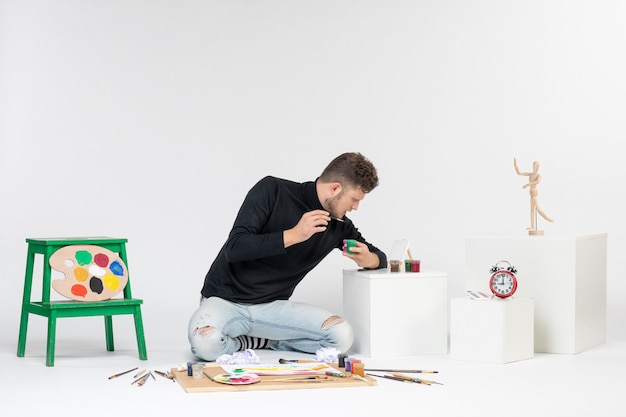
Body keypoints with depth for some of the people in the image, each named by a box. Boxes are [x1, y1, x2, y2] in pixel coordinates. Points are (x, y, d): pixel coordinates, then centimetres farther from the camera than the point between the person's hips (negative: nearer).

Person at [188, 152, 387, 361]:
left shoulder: (339, 226, 2)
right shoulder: (272, 190, -12)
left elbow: (379, 256, 16)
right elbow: (234, 248, -20)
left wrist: (366, 259, -9)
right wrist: (294, 235, -28)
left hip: (273, 307, 5)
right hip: (225, 301, -4)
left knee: (341, 336, -22)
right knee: (207, 345, -38)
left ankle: (261, 340, -2)